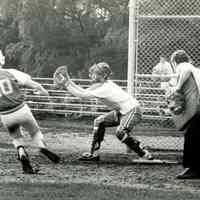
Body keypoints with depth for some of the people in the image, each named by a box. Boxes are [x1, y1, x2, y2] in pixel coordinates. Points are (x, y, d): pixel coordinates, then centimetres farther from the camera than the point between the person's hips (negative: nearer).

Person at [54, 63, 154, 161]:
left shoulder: (104, 89, -23)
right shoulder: (102, 84, 3)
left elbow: (82, 95, -23)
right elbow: (83, 92, 5)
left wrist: (66, 84, -19)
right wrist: (68, 81, 1)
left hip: (133, 111, -10)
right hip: (122, 111, 10)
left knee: (121, 132, -29)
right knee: (99, 121, 4)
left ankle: (144, 154, -17)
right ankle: (94, 154, 5)